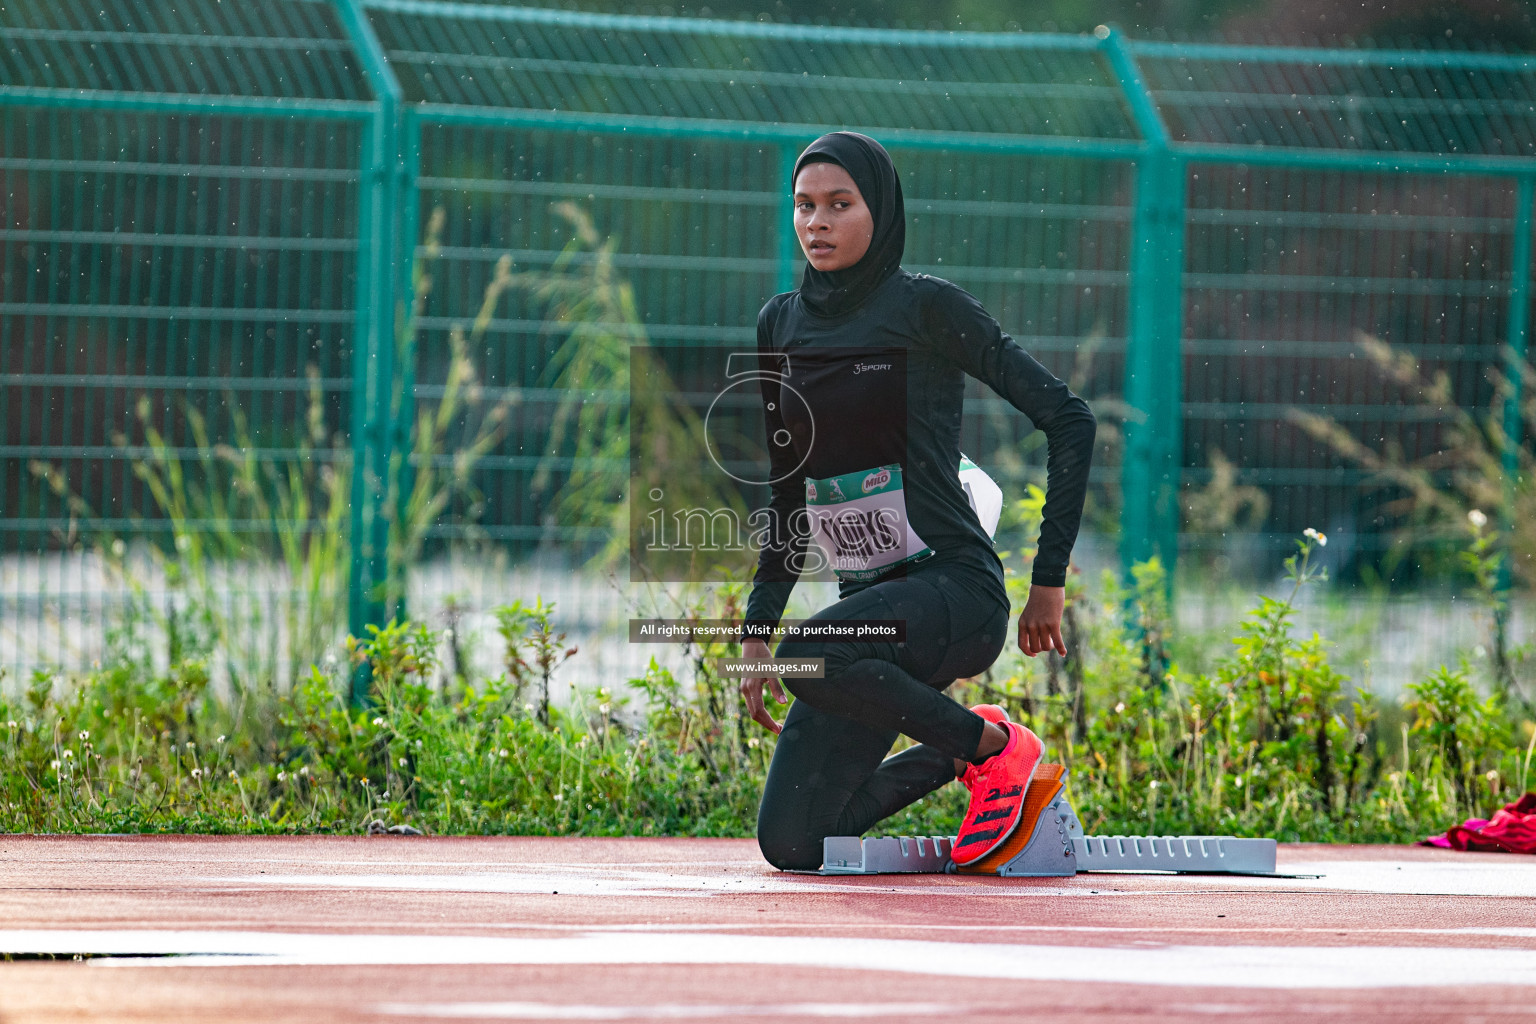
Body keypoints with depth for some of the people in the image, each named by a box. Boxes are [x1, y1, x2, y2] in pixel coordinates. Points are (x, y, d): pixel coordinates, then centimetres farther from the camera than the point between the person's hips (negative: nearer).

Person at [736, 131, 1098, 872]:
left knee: (809, 658, -35)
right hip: (870, 603, 6)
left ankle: (994, 745, -10)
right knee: (789, 842, -4)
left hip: (956, 590, -6)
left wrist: (1050, 576, -8)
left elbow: (1067, 419, -6)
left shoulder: (926, 308, -6)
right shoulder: (781, 324, 11)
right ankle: (958, 751, 21)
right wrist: (756, 630, 13)